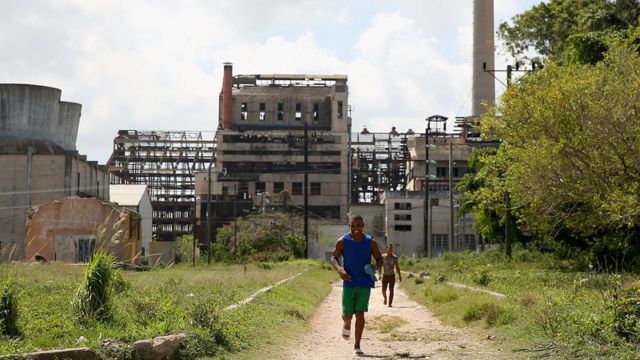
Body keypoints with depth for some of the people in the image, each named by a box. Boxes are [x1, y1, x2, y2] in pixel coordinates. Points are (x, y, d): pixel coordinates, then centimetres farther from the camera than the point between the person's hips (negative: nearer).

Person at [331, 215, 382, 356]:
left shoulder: (371, 242, -3)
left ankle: (357, 346, 2)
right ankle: (347, 325, 41)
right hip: (349, 283, 0)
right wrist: (340, 269, -18)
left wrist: (375, 267, -17)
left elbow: (380, 260, 6)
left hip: (365, 284, 0)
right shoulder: (342, 241, -4)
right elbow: (334, 258, 2)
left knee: (360, 314, -7)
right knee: (347, 315, 2)